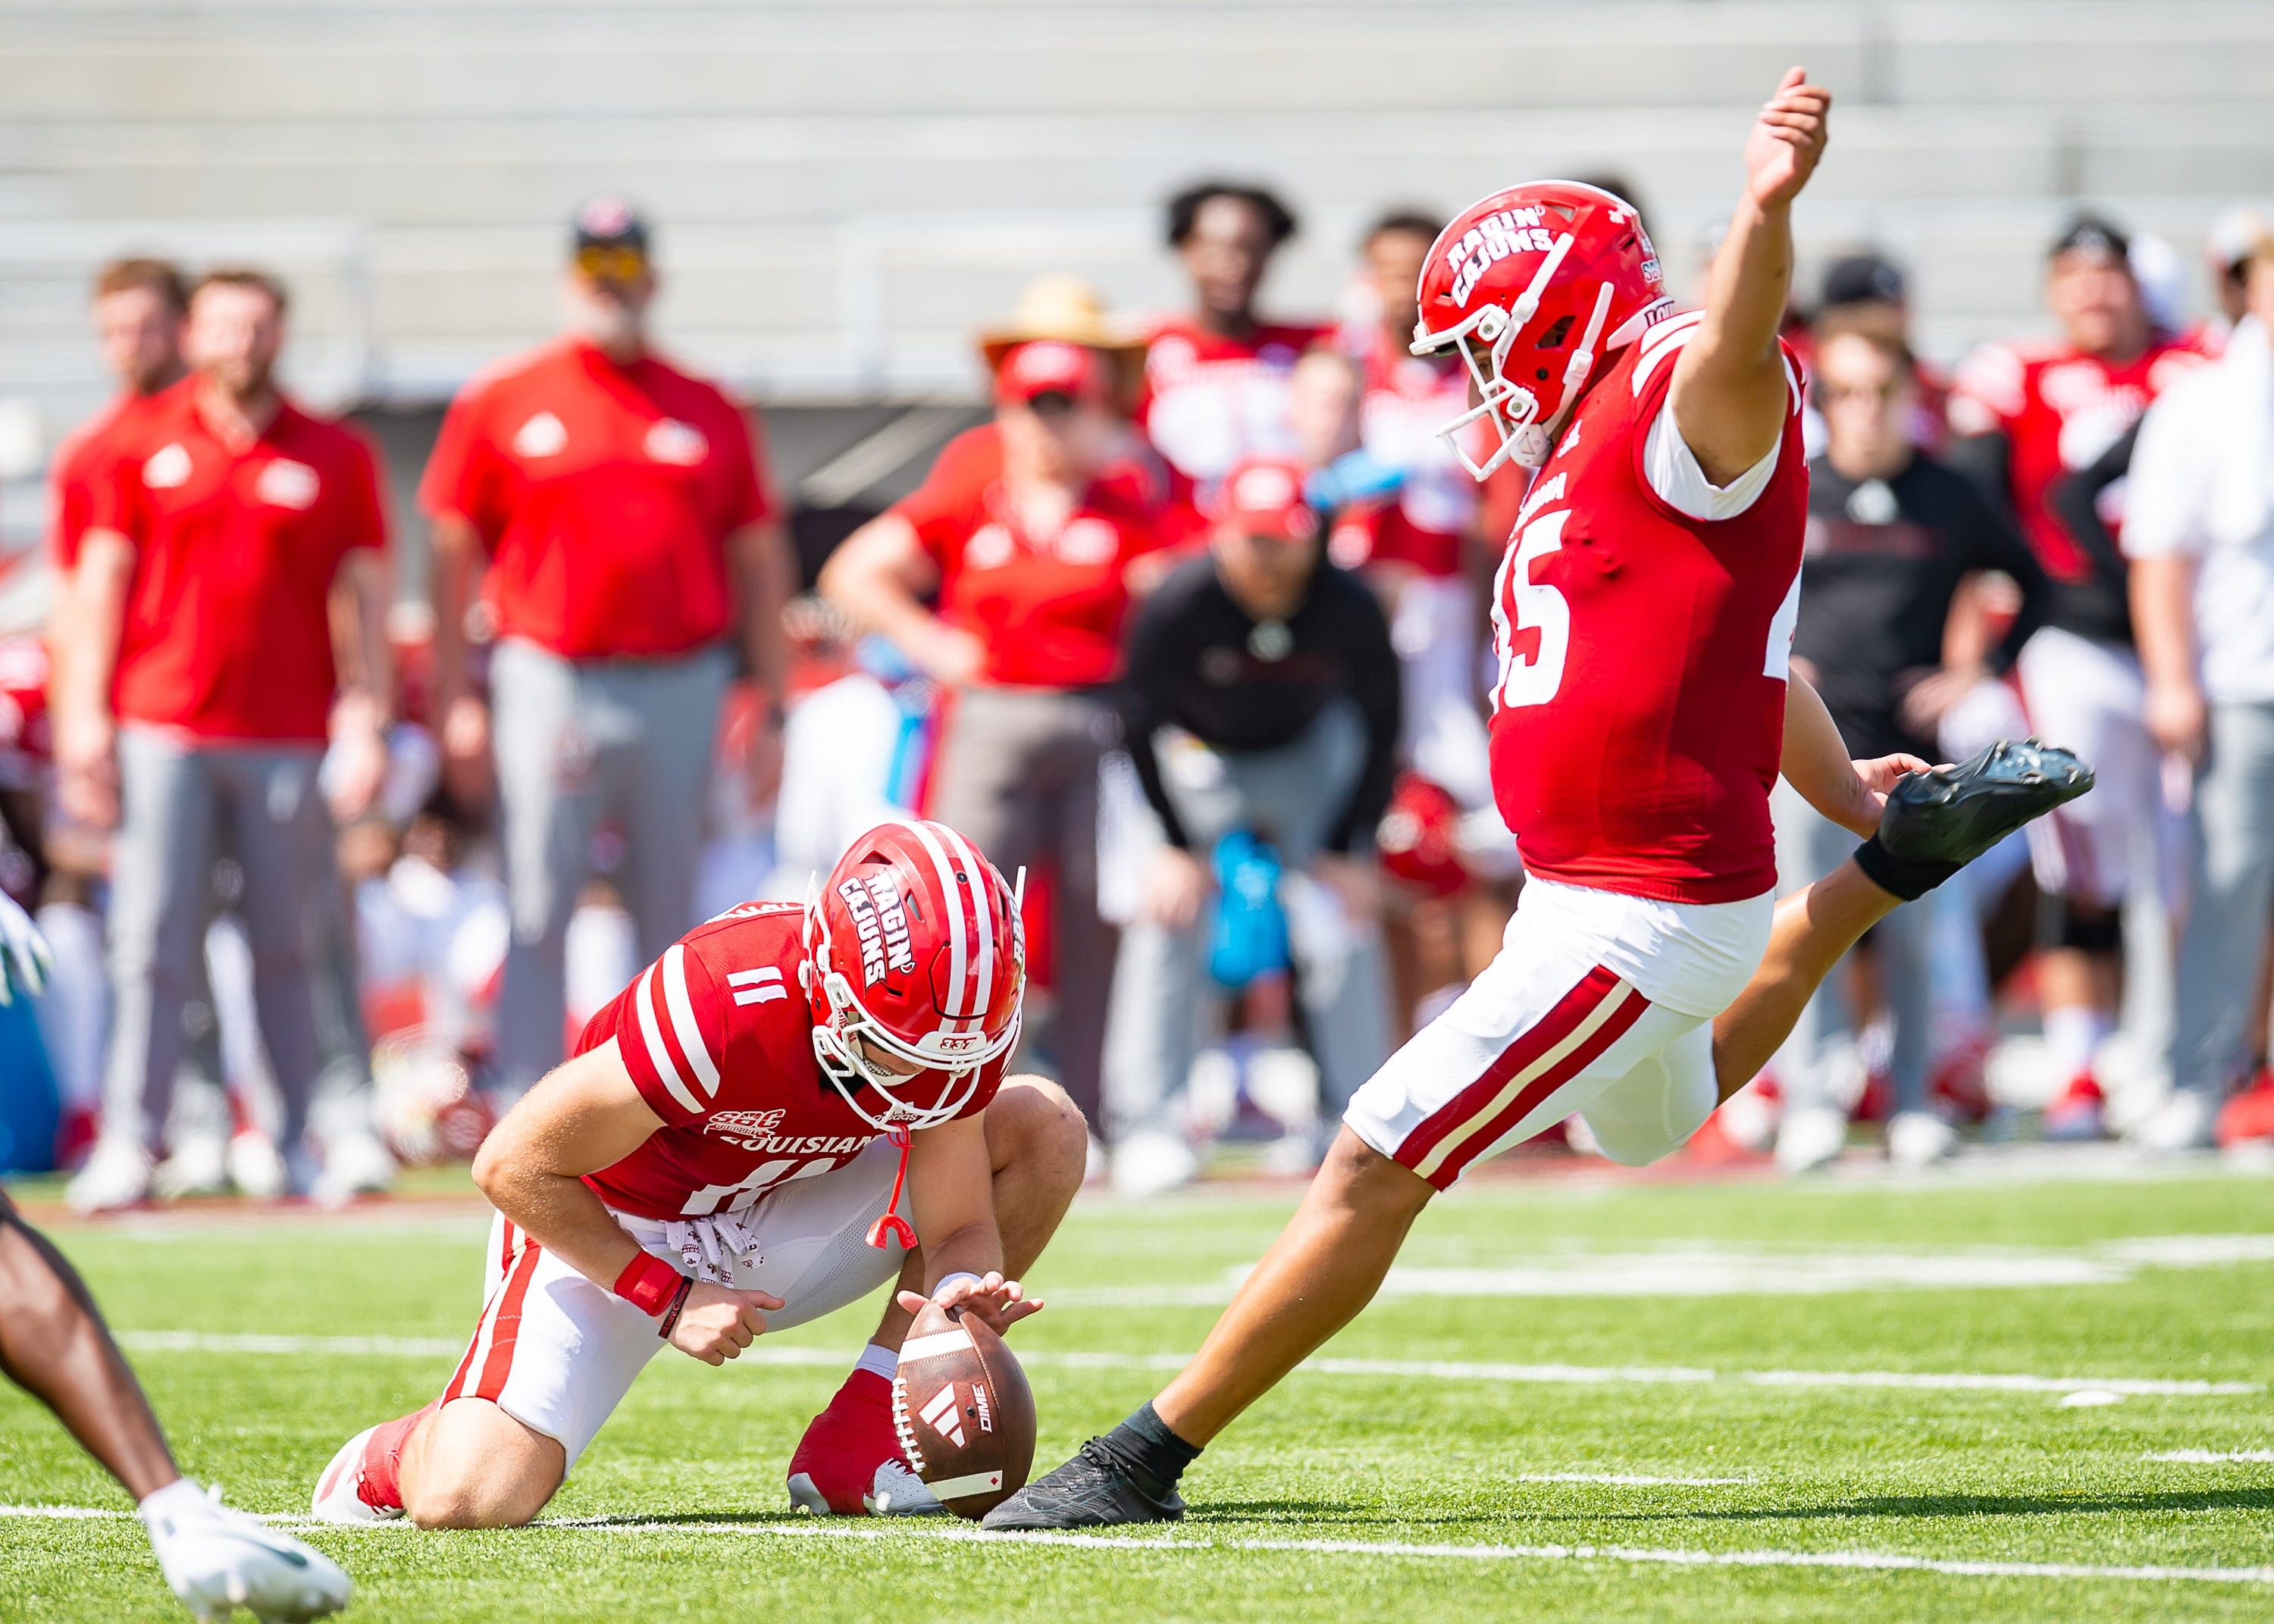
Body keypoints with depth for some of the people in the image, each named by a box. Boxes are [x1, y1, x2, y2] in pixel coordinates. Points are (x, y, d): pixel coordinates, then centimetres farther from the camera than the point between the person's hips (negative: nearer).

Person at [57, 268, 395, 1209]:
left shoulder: (335, 458, 7)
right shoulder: (142, 447, 8)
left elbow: (363, 595, 7)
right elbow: (100, 585, 8)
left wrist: (364, 720, -2)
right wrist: (85, 717, 1)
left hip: (287, 737, 0)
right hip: (160, 733, 0)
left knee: (288, 946, 3)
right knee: (151, 944, -3)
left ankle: (302, 1140, 7)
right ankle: (127, 1147, -4)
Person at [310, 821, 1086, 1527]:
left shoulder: (959, 1033, -21)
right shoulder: (720, 1007, -37)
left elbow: (962, 1228, -12)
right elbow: (512, 1166, -26)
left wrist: (966, 1290, -36)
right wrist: (668, 1300, -22)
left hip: (778, 1220, 5)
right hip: (609, 1235, -5)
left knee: (1043, 1128, -11)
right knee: (466, 1501, -25)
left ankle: (858, 1444, -6)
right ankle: (401, 1452, 15)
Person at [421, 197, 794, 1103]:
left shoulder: (711, 414, 10)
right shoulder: (501, 403, 5)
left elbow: (760, 561, 12)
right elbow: (454, 554, 5)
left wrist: (770, 709, 6)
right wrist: (455, 704, -1)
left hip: (682, 689, 2)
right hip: (551, 685, -2)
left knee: (670, 917, 7)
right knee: (537, 917, -4)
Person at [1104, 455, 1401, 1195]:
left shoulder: (1351, 609, -26)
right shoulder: (1175, 606, -31)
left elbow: (1379, 732, -10)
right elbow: (1143, 724, -14)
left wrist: (1350, 851, -10)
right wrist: (1176, 847, -13)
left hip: (1311, 754, 1)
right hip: (1199, 759, -1)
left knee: (1345, 927, -4)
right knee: (1166, 920, -10)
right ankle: (1146, 1127, -5)